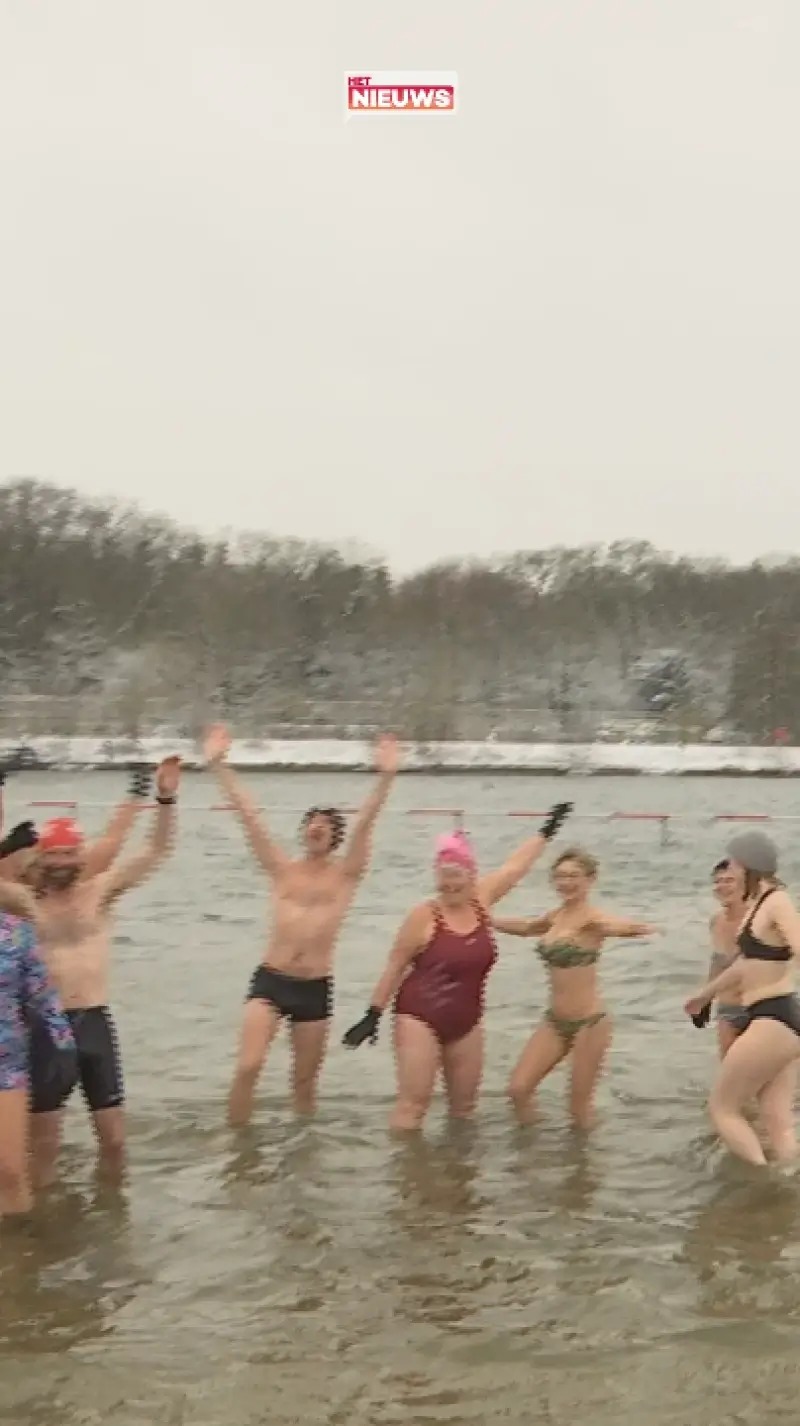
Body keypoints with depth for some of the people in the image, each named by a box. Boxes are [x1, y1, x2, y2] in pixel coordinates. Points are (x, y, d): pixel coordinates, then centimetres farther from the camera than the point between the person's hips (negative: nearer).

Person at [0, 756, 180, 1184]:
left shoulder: (99, 891, 2)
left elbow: (157, 850, -3)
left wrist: (165, 799, -19)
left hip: (95, 1022, 1)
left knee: (113, 1137, 7)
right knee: (44, 1142, 8)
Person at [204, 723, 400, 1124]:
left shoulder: (345, 873, 2)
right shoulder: (282, 869, 4)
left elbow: (365, 822, -11)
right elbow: (247, 813, -1)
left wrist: (385, 777, -23)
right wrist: (218, 766, -7)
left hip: (315, 988, 0)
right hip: (270, 981, 0)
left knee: (305, 1080, 12)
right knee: (247, 1067, -15)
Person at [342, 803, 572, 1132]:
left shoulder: (480, 899, -1)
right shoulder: (424, 915, -14)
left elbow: (516, 866, 12)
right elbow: (395, 967, -7)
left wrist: (546, 831, 20)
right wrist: (373, 1015, -7)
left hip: (466, 1022, 6)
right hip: (420, 1018, -6)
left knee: (464, 1105, 12)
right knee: (413, 1102, -10)